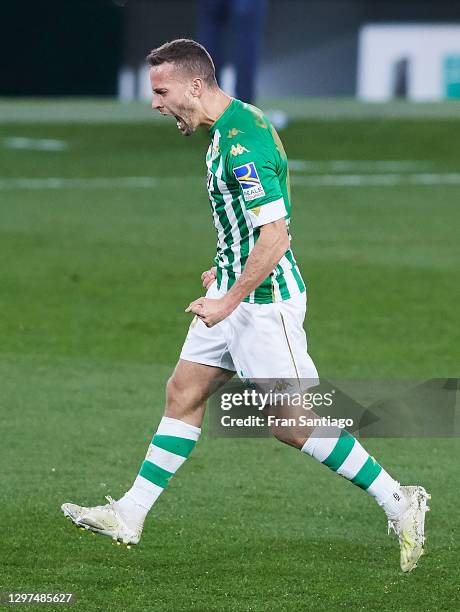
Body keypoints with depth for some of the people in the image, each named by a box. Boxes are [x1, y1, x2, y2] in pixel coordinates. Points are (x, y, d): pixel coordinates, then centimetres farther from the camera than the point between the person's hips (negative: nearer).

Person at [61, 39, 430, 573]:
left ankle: (397, 502, 4)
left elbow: (274, 237, -27)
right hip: (237, 290, 10)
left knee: (291, 424, -5)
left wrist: (230, 300, -22)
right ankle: (129, 516, 17)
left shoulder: (241, 144, -24)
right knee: (183, 395, 11)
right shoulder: (233, 125, 8)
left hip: (265, 299, -10)